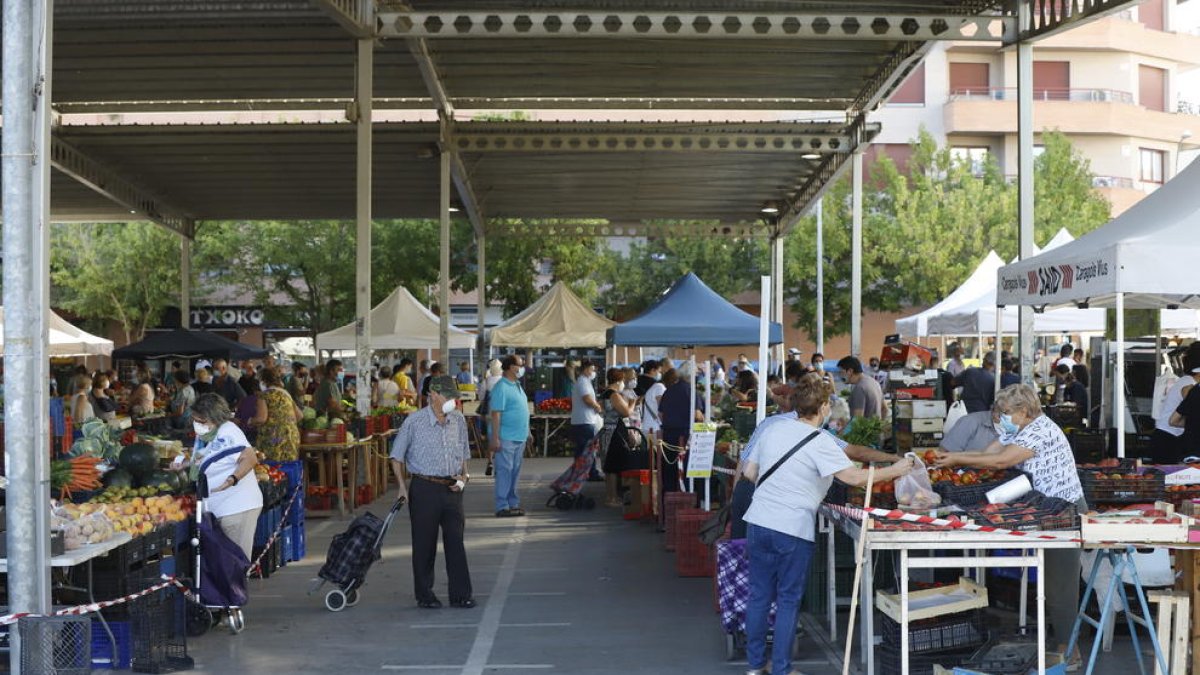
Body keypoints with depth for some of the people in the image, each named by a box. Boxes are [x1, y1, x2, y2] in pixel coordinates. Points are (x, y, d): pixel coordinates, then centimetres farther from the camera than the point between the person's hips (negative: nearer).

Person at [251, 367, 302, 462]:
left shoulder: (264, 395, -4)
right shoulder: (286, 394, 16)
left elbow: (261, 418, -14)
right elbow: (299, 416, 21)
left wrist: (250, 421, 5)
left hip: (273, 439, -7)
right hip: (292, 437, 7)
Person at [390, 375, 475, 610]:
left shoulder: (459, 420, 6)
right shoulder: (414, 421, -7)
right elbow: (397, 456, 1)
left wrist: (464, 476, 1)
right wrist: (402, 485, -6)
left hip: (451, 489, 4)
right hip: (425, 488, -4)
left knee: (456, 542, 2)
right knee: (424, 544, 4)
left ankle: (460, 594, 8)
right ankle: (424, 595, 14)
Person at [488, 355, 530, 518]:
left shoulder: (517, 385, 15)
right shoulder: (501, 388, -14)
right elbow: (496, 414, -18)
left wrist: (527, 432, 22)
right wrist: (495, 438, -22)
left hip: (519, 437, 9)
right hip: (506, 438, -9)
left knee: (515, 471, 12)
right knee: (504, 471, -6)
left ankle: (513, 503, 19)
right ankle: (502, 507, -4)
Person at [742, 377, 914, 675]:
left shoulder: (773, 431, 6)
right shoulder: (819, 443, -12)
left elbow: (750, 472, 12)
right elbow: (854, 476, -17)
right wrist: (895, 471, -6)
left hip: (758, 524, 6)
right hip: (793, 530, -6)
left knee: (759, 595, 14)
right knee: (788, 600, 6)